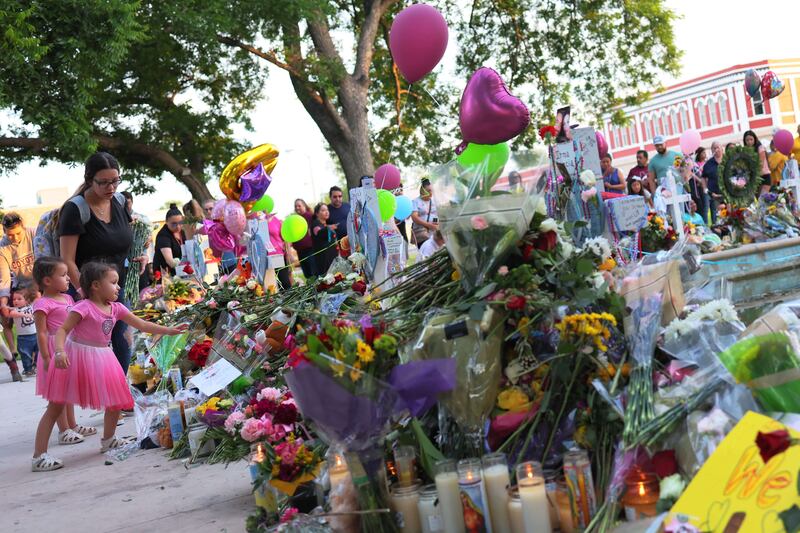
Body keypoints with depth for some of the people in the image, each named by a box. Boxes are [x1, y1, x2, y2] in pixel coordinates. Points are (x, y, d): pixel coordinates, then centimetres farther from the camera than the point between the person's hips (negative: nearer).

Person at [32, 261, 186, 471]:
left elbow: (142, 325, 8)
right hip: (77, 356, -7)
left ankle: (108, 439, 35)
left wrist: (169, 330, 4)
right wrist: (59, 352, -36)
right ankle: (39, 456, -5)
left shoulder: (116, 308, 4)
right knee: (55, 406, -5)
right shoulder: (84, 307, -17)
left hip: (101, 358, 7)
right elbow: (62, 330, -20)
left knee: (116, 401, 11)